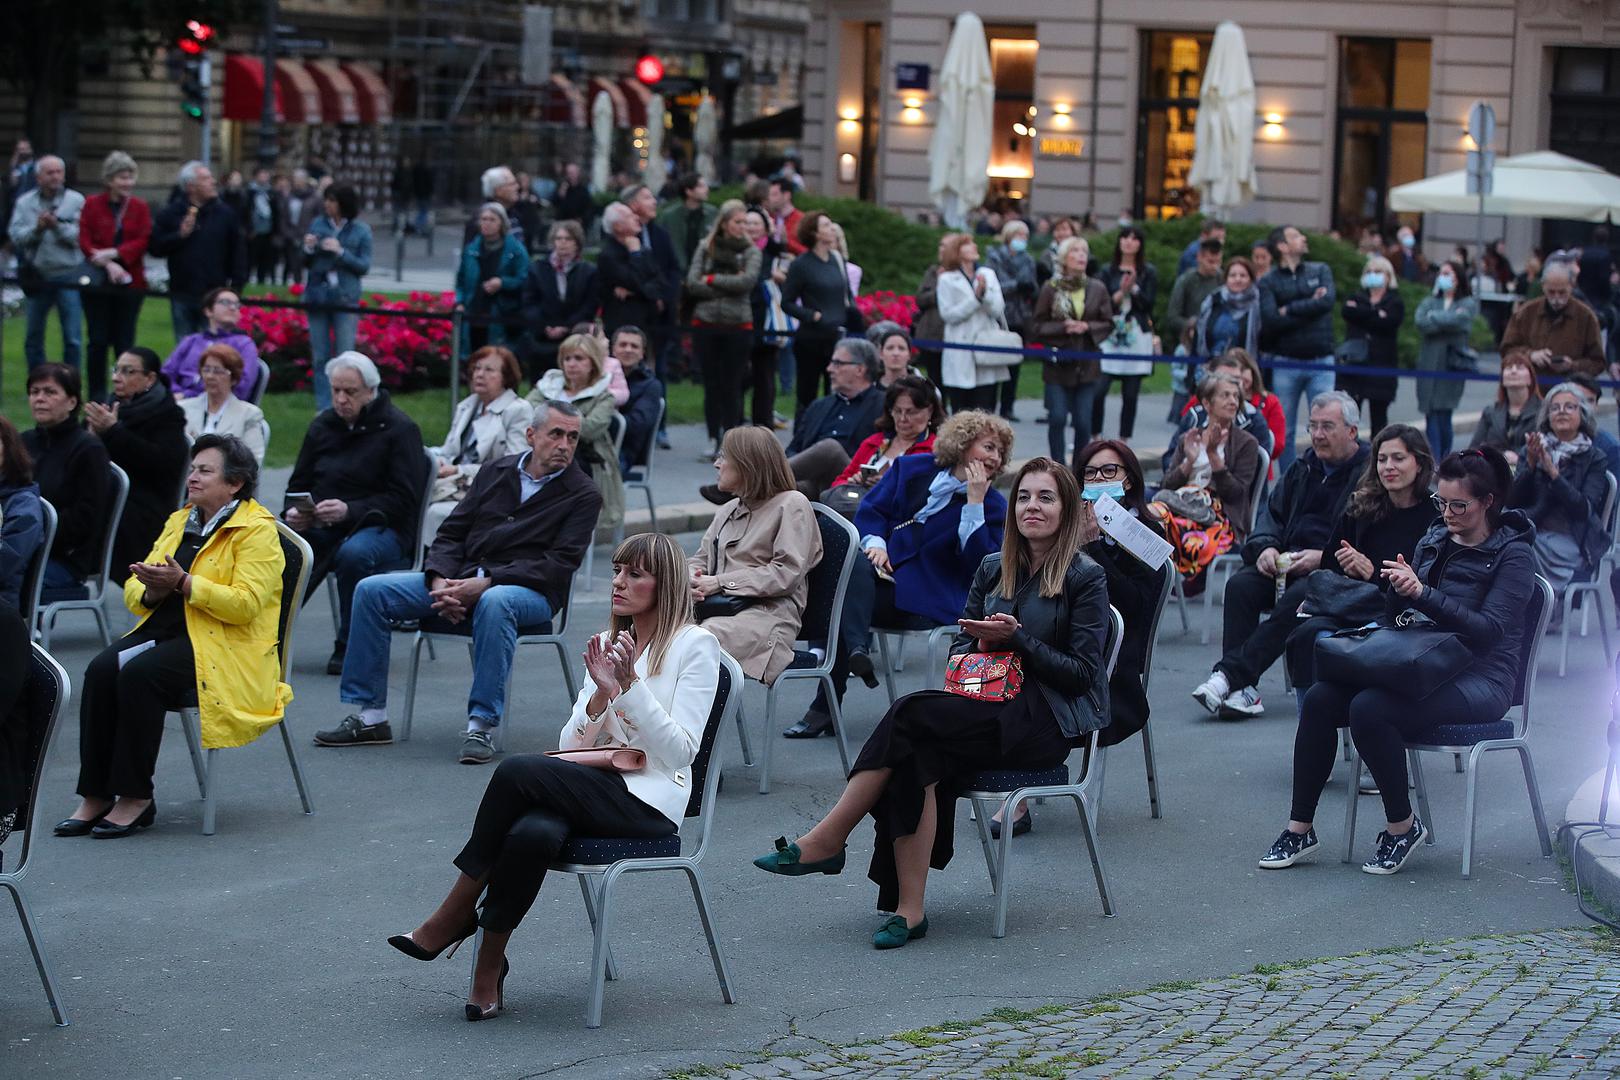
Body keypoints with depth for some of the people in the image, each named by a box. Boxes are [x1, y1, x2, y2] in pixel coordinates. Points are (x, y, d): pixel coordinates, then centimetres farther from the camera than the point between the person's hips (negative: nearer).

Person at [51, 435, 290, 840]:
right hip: (166, 630, 7)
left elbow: (245, 604, -16)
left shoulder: (257, 530, -4)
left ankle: (136, 797, -21)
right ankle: (95, 795, -20)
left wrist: (183, 583, -21)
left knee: (139, 673, -31)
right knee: (101, 669, -22)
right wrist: (153, 590, -6)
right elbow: (133, 591, 18)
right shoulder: (180, 521, 20)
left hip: (226, 646, -7)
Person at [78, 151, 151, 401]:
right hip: (97, 280, -1)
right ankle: (96, 396, 8)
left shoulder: (140, 207, 4)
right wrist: (107, 264, -17)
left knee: (125, 342, 2)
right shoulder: (92, 205, 2)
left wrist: (112, 254, -17)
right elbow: (84, 242, -4)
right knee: (98, 340, 1)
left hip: (130, 283, 1)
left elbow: (142, 242, -4)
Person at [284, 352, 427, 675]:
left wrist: (349, 511, -24)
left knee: (354, 552, -40)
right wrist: (294, 512, -5)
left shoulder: (399, 428, -3)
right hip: (319, 526, 4)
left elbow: (403, 500, -10)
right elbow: (299, 483, 19)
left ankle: (349, 647, -22)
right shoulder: (322, 425, 15)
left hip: (381, 527, -4)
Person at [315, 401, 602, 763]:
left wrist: (486, 583, -21)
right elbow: (451, 533, 12)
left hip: (530, 590, -5)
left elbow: (558, 566, -12)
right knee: (371, 591, -9)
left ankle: (482, 725, -37)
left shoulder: (583, 495, -2)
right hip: (463, 576, 5)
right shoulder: (496, 471, 12)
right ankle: (369, 717, -7)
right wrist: (441, 581, -10)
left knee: (494, 603, -41)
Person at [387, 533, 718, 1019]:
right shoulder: (608, 644, 19)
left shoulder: (695, 645, 0)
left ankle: (456, 915, -17)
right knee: (534, 832, -34)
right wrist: (602, 693, -5)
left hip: (650, 801, -5)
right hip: (597, 789, 5)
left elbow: (680, 751, -9)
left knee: (518, 771, -28)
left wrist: (631, 685, -17)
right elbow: (572, 745, 13)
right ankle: (489, 965, -22)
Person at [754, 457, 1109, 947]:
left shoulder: (1086, 577, -2)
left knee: (911, 714, -27)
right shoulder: (993, 568, 16)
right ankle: (909, 909, -33)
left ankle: (826, 840, -22)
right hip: (993, 710, 5)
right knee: (916, 756, -30)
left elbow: (1082, 673, -7)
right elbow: (962, 641, 20)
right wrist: (973, 653, -3)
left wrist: (1016, 639, -15)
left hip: (1050, 720, -5)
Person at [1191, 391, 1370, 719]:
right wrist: (1266, 547, -2)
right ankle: (1241, 690, -29)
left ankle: (1230, 674, -37)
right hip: (1288, 563, 6)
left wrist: (1324, 557, -21)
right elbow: (1273, 511, 20)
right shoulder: (1303, 468, 20)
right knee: (1241, 585, -21)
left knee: (1297, 596, -35)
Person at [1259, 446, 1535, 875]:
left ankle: (1403, 826, -14)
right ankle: (1299, 828, -13)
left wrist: (1421, 593, -26)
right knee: (1319, 698, -17)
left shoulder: (1513, 555, -5)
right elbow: (1396, 617, 17)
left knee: (1369, 708, -32)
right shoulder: (1434, 540, 15)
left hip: (1480, 677, -7)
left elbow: (1490, 630, -18)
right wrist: (1399, 587, -7)